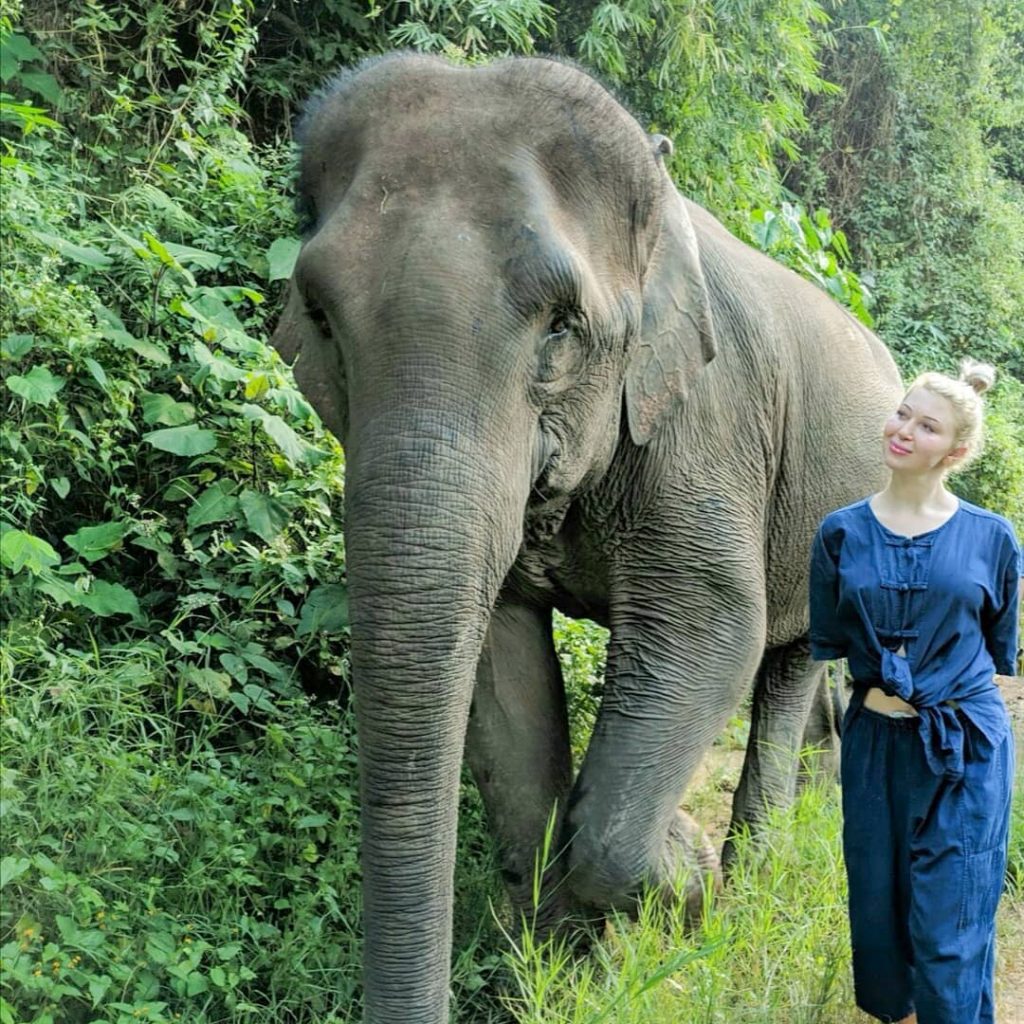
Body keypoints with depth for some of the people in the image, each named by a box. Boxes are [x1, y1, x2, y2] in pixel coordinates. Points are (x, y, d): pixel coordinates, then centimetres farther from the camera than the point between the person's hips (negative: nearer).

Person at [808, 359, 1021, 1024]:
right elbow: (826, 644, 8)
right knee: (878, 910, 12)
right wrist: (876, 685, -4)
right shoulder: (842, 533, 1)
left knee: (950, 927, -1)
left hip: (965, 747, -2)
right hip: (875, 741, 2)